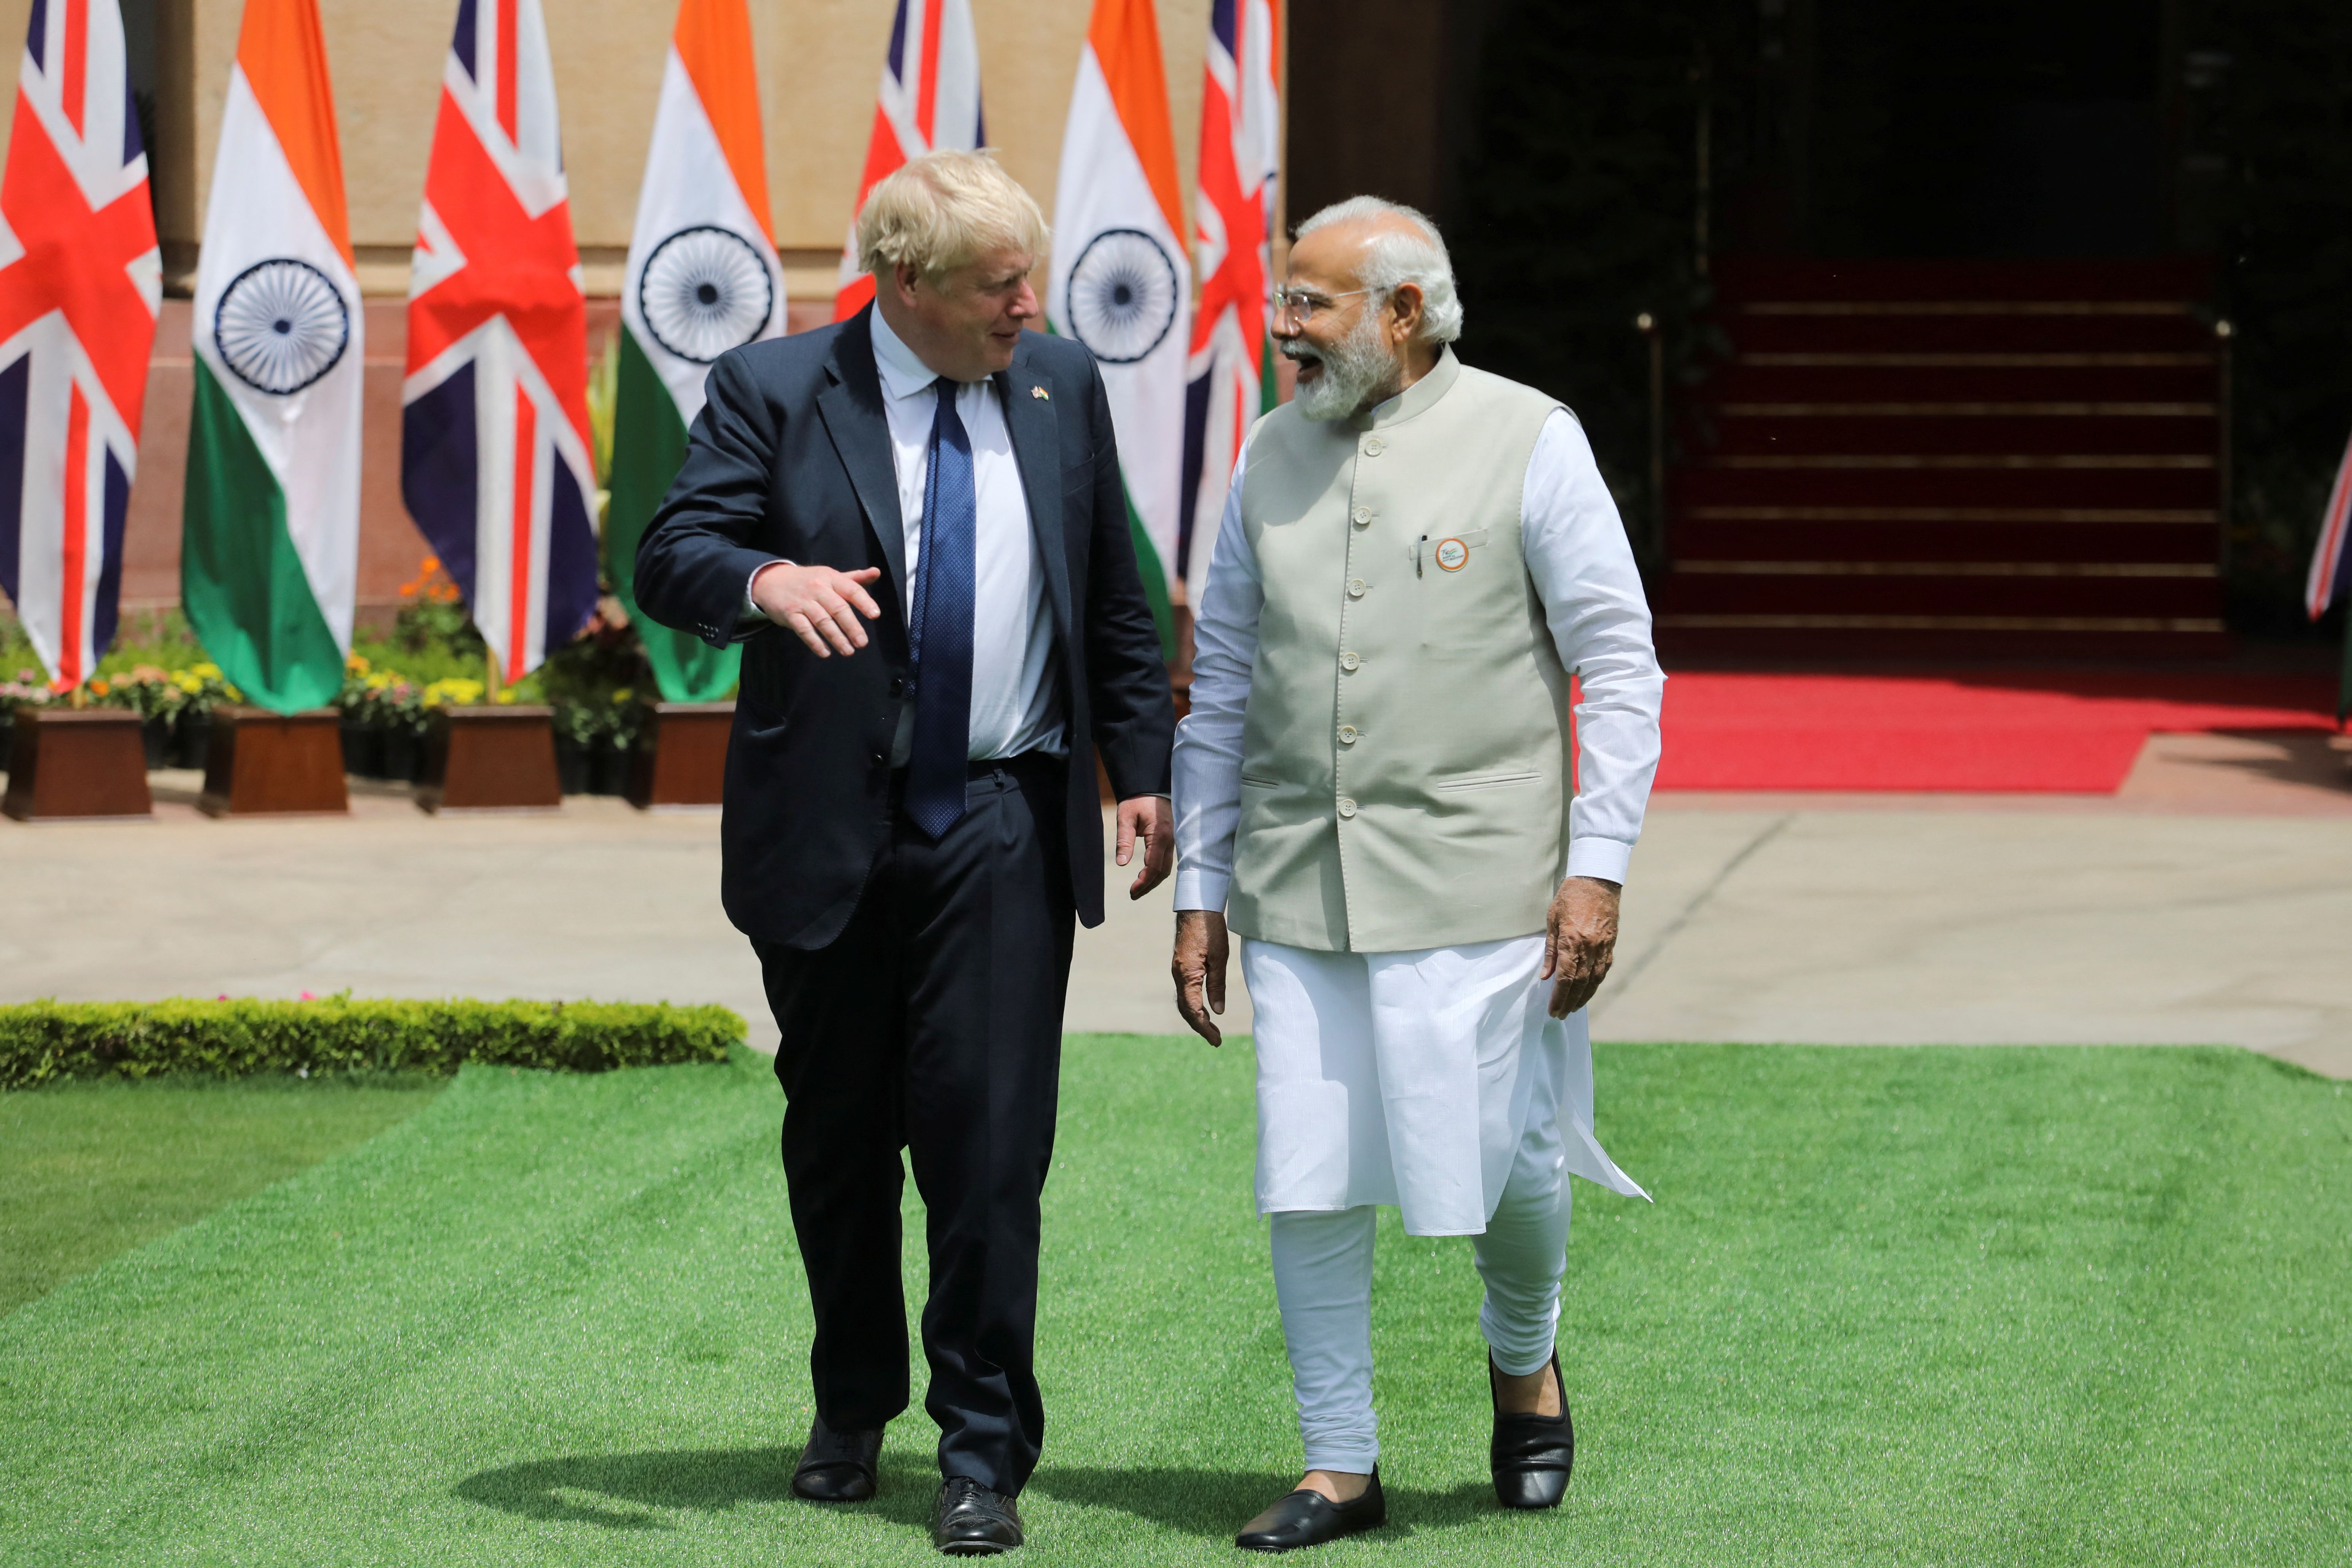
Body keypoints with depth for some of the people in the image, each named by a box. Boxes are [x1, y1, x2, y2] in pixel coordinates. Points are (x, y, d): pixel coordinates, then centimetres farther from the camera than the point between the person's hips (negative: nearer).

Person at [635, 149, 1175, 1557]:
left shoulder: (1064, 387, 8)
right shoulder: (773, 391, -2)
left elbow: (1115, 604, 15)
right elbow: (672, 556, -11)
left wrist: (1145, 771, 10)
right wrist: (769, 580, -32)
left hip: (1003, 826, 1)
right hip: (830, 831, -1)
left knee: (991, 1137, -7)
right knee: (839, 1137, 11)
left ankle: (985, 1451, 0)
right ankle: (854, 1411, 31)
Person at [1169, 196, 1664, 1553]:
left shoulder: (1529, 443, -4)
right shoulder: (1275, 457, 10)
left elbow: (1622, 667, -3)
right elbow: (1225, 685, 14)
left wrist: (1598, 868, -11)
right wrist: (1202, 893, 11)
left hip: (1473, 882, -4)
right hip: (1302, 889, 4)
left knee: (1499, 1162, -1)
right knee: (1310, 1184, 1)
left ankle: (1525, 1361, 30)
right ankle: (1342, 1466, 11)